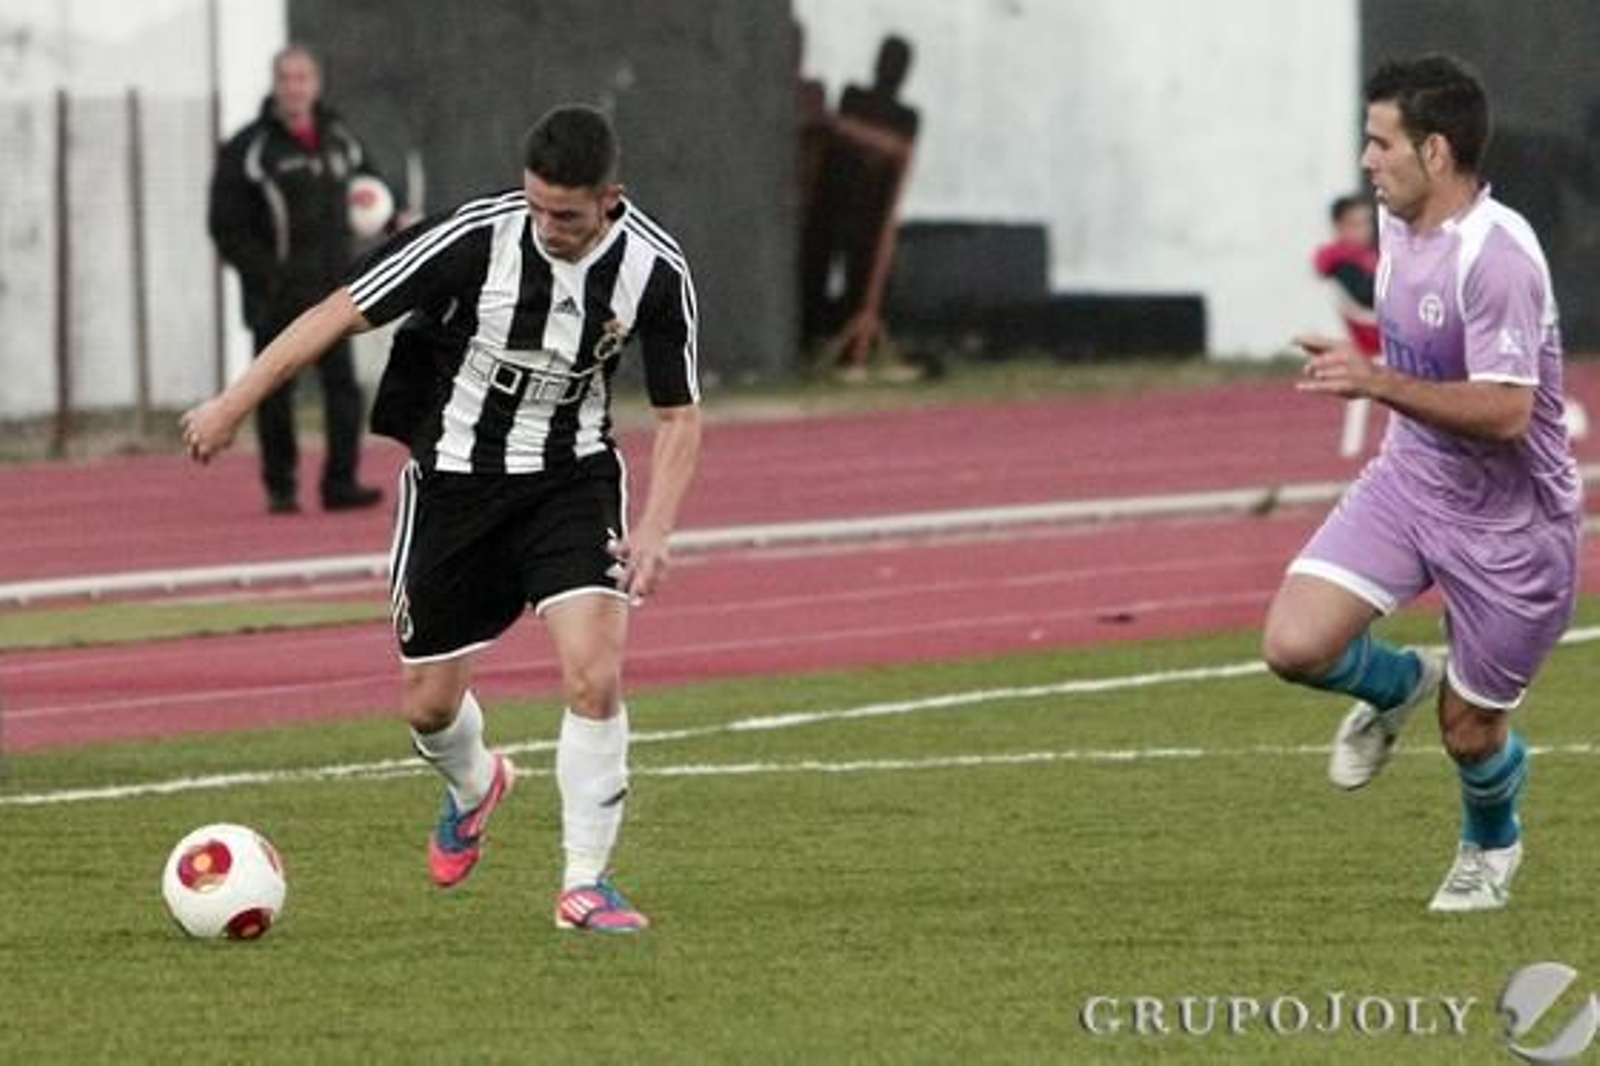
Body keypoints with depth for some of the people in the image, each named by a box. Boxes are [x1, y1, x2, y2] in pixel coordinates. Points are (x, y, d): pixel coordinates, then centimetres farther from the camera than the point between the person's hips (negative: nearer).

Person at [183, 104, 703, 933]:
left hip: (572, 478, 0)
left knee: (595, 673, -21)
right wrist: (234, 404, -13)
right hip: (453, 480, 0)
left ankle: (586, 882, -8)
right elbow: (345, 309, -14)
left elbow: (678, 415, -3)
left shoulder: (655, 270, -15)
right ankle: (473, 788, 45)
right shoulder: (477, 238, -22)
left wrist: (654, 529, -17)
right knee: (428, 704, 8)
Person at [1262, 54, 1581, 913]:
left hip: (1506, 523, -7)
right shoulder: (1397, 220, 0)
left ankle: (1490, 846, 42)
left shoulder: (1496, 256, -27)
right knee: (1295, 645, -14)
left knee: (1468, 729, 8)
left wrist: (1378, 383, -35)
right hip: (1408, 481, 7)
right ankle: (1398, 683, 20)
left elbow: (1505, 412, -32)